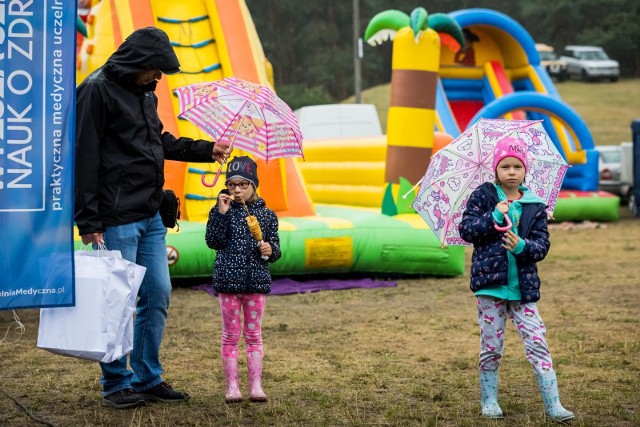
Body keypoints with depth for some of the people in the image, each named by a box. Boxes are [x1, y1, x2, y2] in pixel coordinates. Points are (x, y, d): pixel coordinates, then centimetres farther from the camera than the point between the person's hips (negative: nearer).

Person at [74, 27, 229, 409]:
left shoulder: (145, 94, 16)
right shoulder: (98, 91, -11)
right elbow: (86, 158, -15)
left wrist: (207, 150, 21)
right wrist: (89, 222, -18)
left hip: (150, 217, 9)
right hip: (117, 220, -9)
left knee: (158, 295, 11)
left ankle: (148, 378, 22)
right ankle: (117, 383, 11)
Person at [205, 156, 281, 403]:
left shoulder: (266, 215, 5)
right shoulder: (223, 211, 1)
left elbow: (275, 248, 9)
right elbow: (213, 241, -10)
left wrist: (270, 250, -14)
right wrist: (221, 213, -17)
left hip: (256, 280, 1)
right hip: (228, 280, -1)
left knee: (253, 334, 7)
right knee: (231, 335, 4)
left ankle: (256, 386, 11)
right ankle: (232, 386, 9)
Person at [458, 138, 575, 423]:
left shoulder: (535, 206, 6)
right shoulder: (483, 196, 1)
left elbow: (542, 246, 2)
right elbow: (466, 230, -6)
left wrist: (523, 246, -18)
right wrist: (495, 216, -17)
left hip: (523, 286, 1)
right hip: (490, 281, -1)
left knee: (537, 344, -4)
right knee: (491, 347, 5)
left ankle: (553, 404, -3)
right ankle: (489, 401, 21)